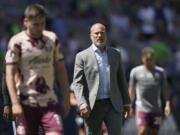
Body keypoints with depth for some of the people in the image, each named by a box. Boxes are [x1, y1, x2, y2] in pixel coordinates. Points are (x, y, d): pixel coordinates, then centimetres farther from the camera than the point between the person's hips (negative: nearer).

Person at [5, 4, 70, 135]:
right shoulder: (17, 42, -5)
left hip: (50, 101, 3)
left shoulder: (52, 39, 8)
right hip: (26, 103, -3)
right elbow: (10, 74, -9)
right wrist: (15, 103, -17)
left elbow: (61, 70, 13)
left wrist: (66, 99, 9)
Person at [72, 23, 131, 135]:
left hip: (113, 105, 2)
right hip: (92, 106, -1)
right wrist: (82, 103, -19)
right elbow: (77, 83, -5)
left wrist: (126, 102, 13)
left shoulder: (115, 54, 11)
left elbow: (121, 80, 16)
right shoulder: (82, 56, 1)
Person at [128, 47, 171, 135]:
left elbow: (165, 90, 6)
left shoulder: (160, 72, 7)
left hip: (156, 110, 2)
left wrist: (167, 104, -7)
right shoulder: (135, 72, 4)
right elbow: (131, 90, 10)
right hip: (142, 109, -2)